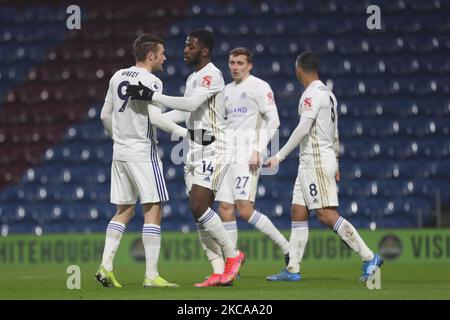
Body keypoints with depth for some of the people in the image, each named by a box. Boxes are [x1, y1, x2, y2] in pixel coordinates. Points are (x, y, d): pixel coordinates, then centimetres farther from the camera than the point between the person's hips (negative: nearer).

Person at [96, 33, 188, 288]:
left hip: (120, 152, 7)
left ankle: (106, 266, 3)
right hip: (143, 151, -7)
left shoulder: (117, 77, 12)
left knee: (124, 211, 13)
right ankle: (151, 275, -9)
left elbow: (105, 116, 17)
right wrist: (183, 132, -16)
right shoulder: (151, 81, -11)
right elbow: (154, 117, -22)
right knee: (153, 210, -5)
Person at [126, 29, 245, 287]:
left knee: (199, 206, -17)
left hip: (213, 149, -9)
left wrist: (152, 96, -26)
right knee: (200, 211, 2)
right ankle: (220, 273, 4)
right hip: (195, 150, 9)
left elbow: (191, 104, -26)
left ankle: (233, 255, -2)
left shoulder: (212, 75, -13)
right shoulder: (193, 78, 16)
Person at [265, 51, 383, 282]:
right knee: (298, 213, 10)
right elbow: (335, 135, 22)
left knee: (327, 214, -14)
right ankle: (293, 269, 10)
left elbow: (303, 128, -22)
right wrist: (335, 164, 27)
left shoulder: (312, 94, -13)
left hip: (316, 161, -10)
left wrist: (280, 155, -19)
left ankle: (369, 258, -16)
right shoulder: (327, 93, 17)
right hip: (309, 164, 10)